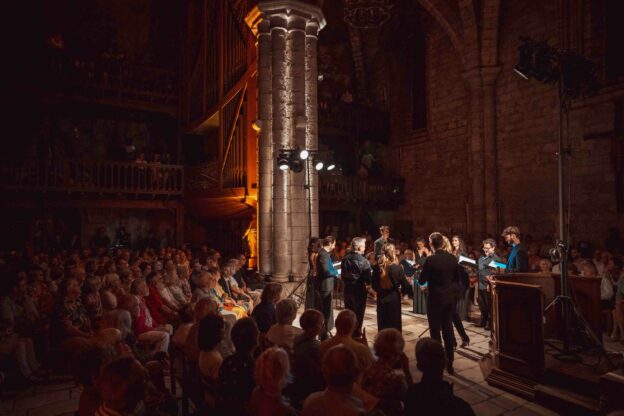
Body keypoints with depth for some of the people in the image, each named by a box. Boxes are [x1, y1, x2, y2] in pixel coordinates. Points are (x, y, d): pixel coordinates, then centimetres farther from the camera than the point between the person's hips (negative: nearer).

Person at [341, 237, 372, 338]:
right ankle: (356, 335, 17)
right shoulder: (363, 261, -18)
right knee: (358, 315, 9)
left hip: (347, 289, 5)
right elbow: (368, 280, -15)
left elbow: (342, 276, 5)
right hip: (359, 290, -5)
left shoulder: (345, 259, -2)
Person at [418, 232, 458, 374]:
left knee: (435, 331, 5)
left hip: (435, 299, -5)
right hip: (449, 298, 6)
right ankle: (449, 363, 22)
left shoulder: (430, 260, -19)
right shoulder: (452, 258, -2)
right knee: (448, 329, 14)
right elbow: (455, 277, 12)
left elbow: (421, 281, -13)